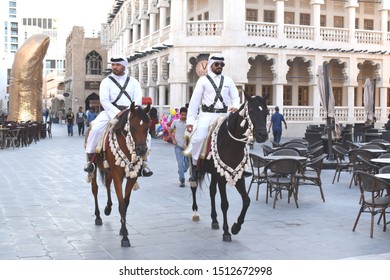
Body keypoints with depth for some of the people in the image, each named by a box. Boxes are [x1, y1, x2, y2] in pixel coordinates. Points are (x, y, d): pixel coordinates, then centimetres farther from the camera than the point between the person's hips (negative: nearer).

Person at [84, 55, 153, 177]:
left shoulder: (133, 82, 14)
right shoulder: (106, 81, 8)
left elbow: (138, 99, 3)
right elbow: (104, 100, -5)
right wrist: (117, 113, -18)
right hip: (111, 112, -2)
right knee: (96, 128, -28)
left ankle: (143, 162, -5)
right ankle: (90, 158, -13)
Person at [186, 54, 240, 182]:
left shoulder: (228, 80, 15)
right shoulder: (203, 80, 5)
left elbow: (235, 96, 16)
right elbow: (194, 100, 2)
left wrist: (235, 106, -9)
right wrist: (190, 120, -5)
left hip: (224, 115, 4)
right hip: (207, 115, -3)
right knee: (199, 138, -22)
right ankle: (195, 166, -5)